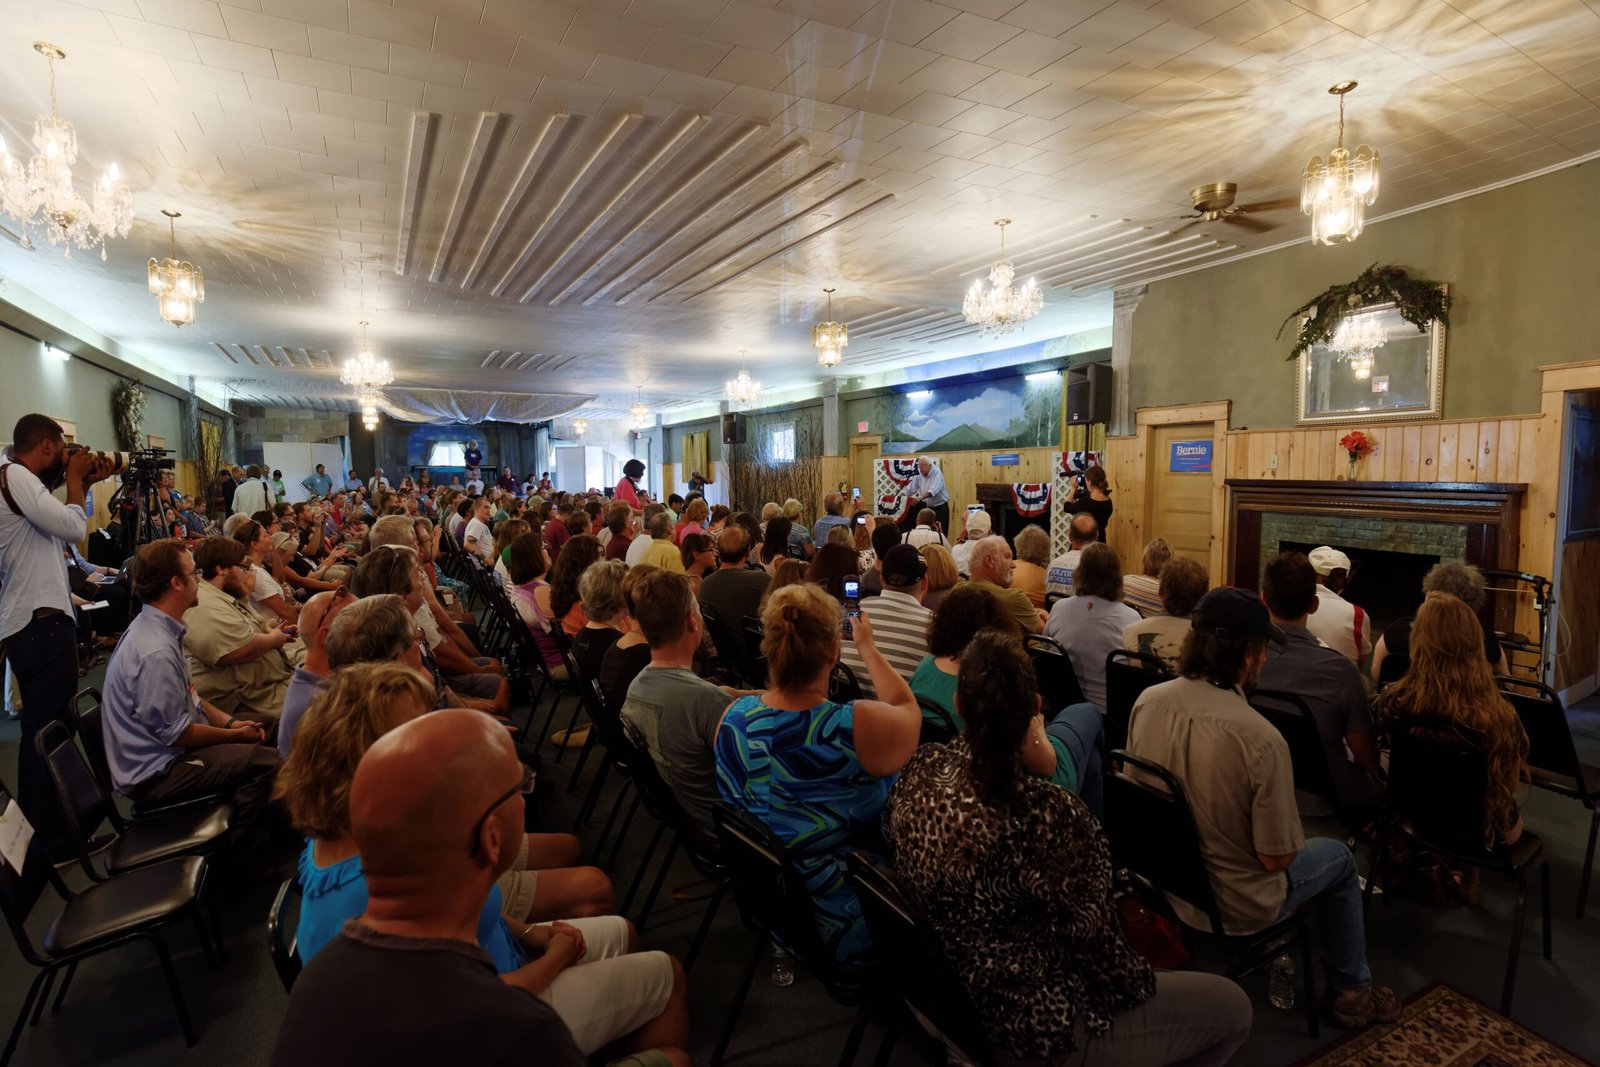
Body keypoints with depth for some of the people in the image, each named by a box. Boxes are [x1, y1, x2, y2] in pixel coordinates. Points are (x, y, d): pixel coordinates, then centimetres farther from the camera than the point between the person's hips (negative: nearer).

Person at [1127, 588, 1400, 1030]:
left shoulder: (1147, 701, -17)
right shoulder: (1260, 738, -33)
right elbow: (1277, 857, -20)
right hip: (1231, 907, -5)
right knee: (1339, 857, 23)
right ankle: (1351, 991, 41)